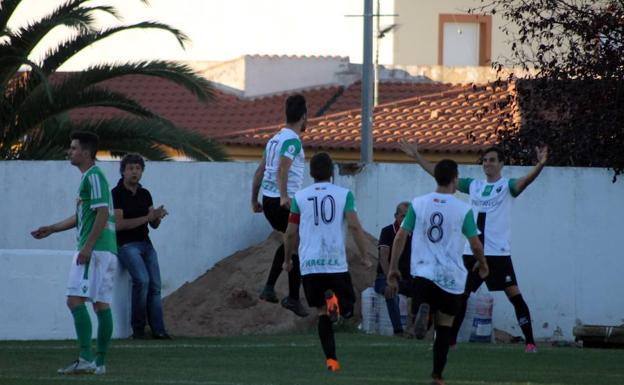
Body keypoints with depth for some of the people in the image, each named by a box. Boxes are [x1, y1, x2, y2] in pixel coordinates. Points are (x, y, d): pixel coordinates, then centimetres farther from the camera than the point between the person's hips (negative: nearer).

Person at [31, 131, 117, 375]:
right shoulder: (88, 177, 21)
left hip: (94, 250, -10)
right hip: (107, 251, 10)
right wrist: (51, 229, 30)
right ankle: (100, 362, 8)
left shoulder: (94, 177, -10)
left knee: (75, 300, -14)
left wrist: (88, 246, -21)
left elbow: (102, 214, -18)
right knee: (102, 304, 8)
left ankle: (85, 359, -21)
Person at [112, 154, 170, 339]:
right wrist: (147, 218, -18)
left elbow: (154, 225, 13)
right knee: (142, 279, -25)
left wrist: (157, 216, -11)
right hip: (126, 245, -6)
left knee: (155, 285, -6)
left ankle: (158, 329, -9)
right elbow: (119, 224, -15)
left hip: (145, 244, 6)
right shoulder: (116, 194, -6)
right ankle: (138, 328, -16)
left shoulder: (145, 194, 13)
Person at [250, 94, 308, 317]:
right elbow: (282, 169, -24)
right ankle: (293, 298, -1)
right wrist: (284, 197, -34)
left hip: (268, 199, 9)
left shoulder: (275, 139, 16)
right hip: (284, 202, -9)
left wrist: (254, 200, 26)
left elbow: (259, 171, 20)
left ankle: (269, 287, 17)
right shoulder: (292, 140, -10)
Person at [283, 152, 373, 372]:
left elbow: (291, 233, 8)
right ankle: (334, 300, -26)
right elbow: (354, 226, -7)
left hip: (310, 264, 1)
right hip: (337, 263, -1)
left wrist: (288, 260, 23)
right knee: (346, 308, 10)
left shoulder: (300, 197, 6)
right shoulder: (344, 195, 2)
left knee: (322, 312, 8)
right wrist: (364, 256, 1)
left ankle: (330, 358, -4)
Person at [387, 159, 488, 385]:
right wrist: (482, 264, 22)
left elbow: (401, 237, 3)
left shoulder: (418, 204, 3)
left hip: (423, 272, 0)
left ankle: (423, 311, -36)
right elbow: (476, 245, 1)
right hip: (451, 276, 0)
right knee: (444, 326, 9)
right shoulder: (463, 210, -2)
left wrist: (393, 269, 9)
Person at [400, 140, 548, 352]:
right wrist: (417, 157, 18)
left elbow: (525, 181, -21)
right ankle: (450, 340, 18)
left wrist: (539, 166, -41)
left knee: (514, 295, -10)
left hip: (498, 253, -5)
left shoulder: (506, 186, -1)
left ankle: (530, 341, -7)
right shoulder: (473, 185, 13)